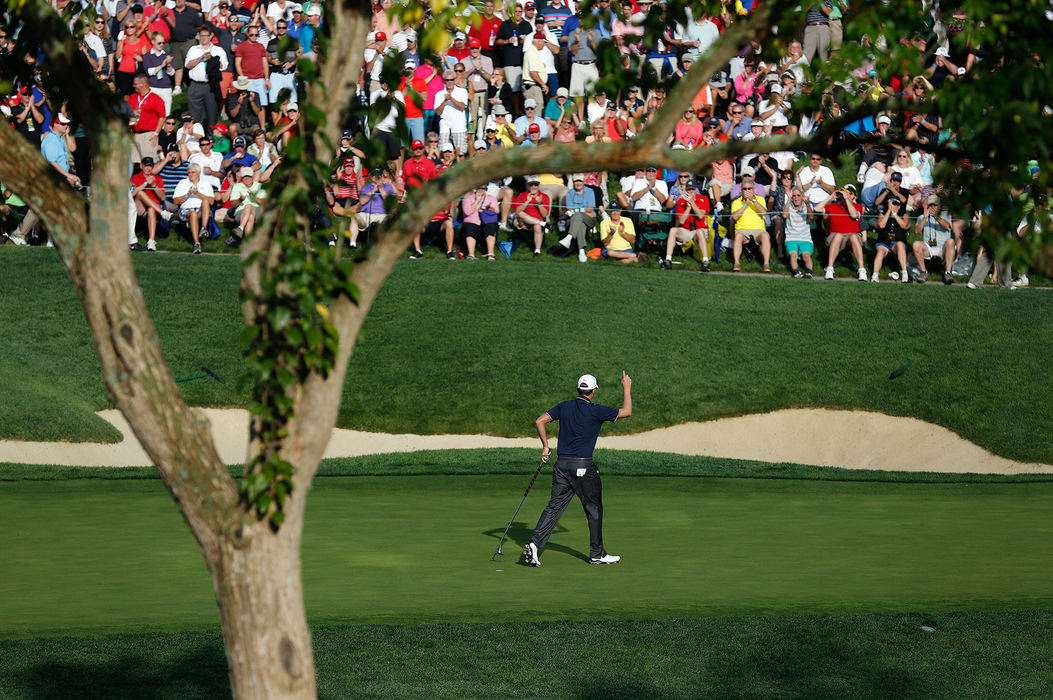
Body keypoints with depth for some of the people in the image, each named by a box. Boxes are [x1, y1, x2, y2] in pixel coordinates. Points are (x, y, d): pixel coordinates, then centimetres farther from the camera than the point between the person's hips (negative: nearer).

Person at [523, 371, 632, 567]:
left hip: (561, 464, 5)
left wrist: (545, 446, 12)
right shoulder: (596, 411, -9)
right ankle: (597, 554, 16)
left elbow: (540, 421, 4)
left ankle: (534, 544, -11)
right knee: (594, 509, 9)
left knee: (554, 506, 5)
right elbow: (626, 411, 1)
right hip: (583, 466, -5)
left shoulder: (564, 406, 6)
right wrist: (627, 389, 15)